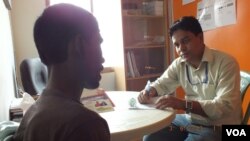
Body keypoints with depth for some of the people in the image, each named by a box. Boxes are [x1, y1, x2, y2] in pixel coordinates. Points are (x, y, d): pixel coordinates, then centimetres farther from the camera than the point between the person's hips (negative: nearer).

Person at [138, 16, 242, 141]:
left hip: (216, 127, -5)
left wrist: (183, 104, -36)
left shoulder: (226, 62, -17)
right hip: (189, 120, 6)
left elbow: (225, 106, -25)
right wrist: (149, 92, -13)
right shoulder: (178, 64, 0)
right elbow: (161, 84, 12)